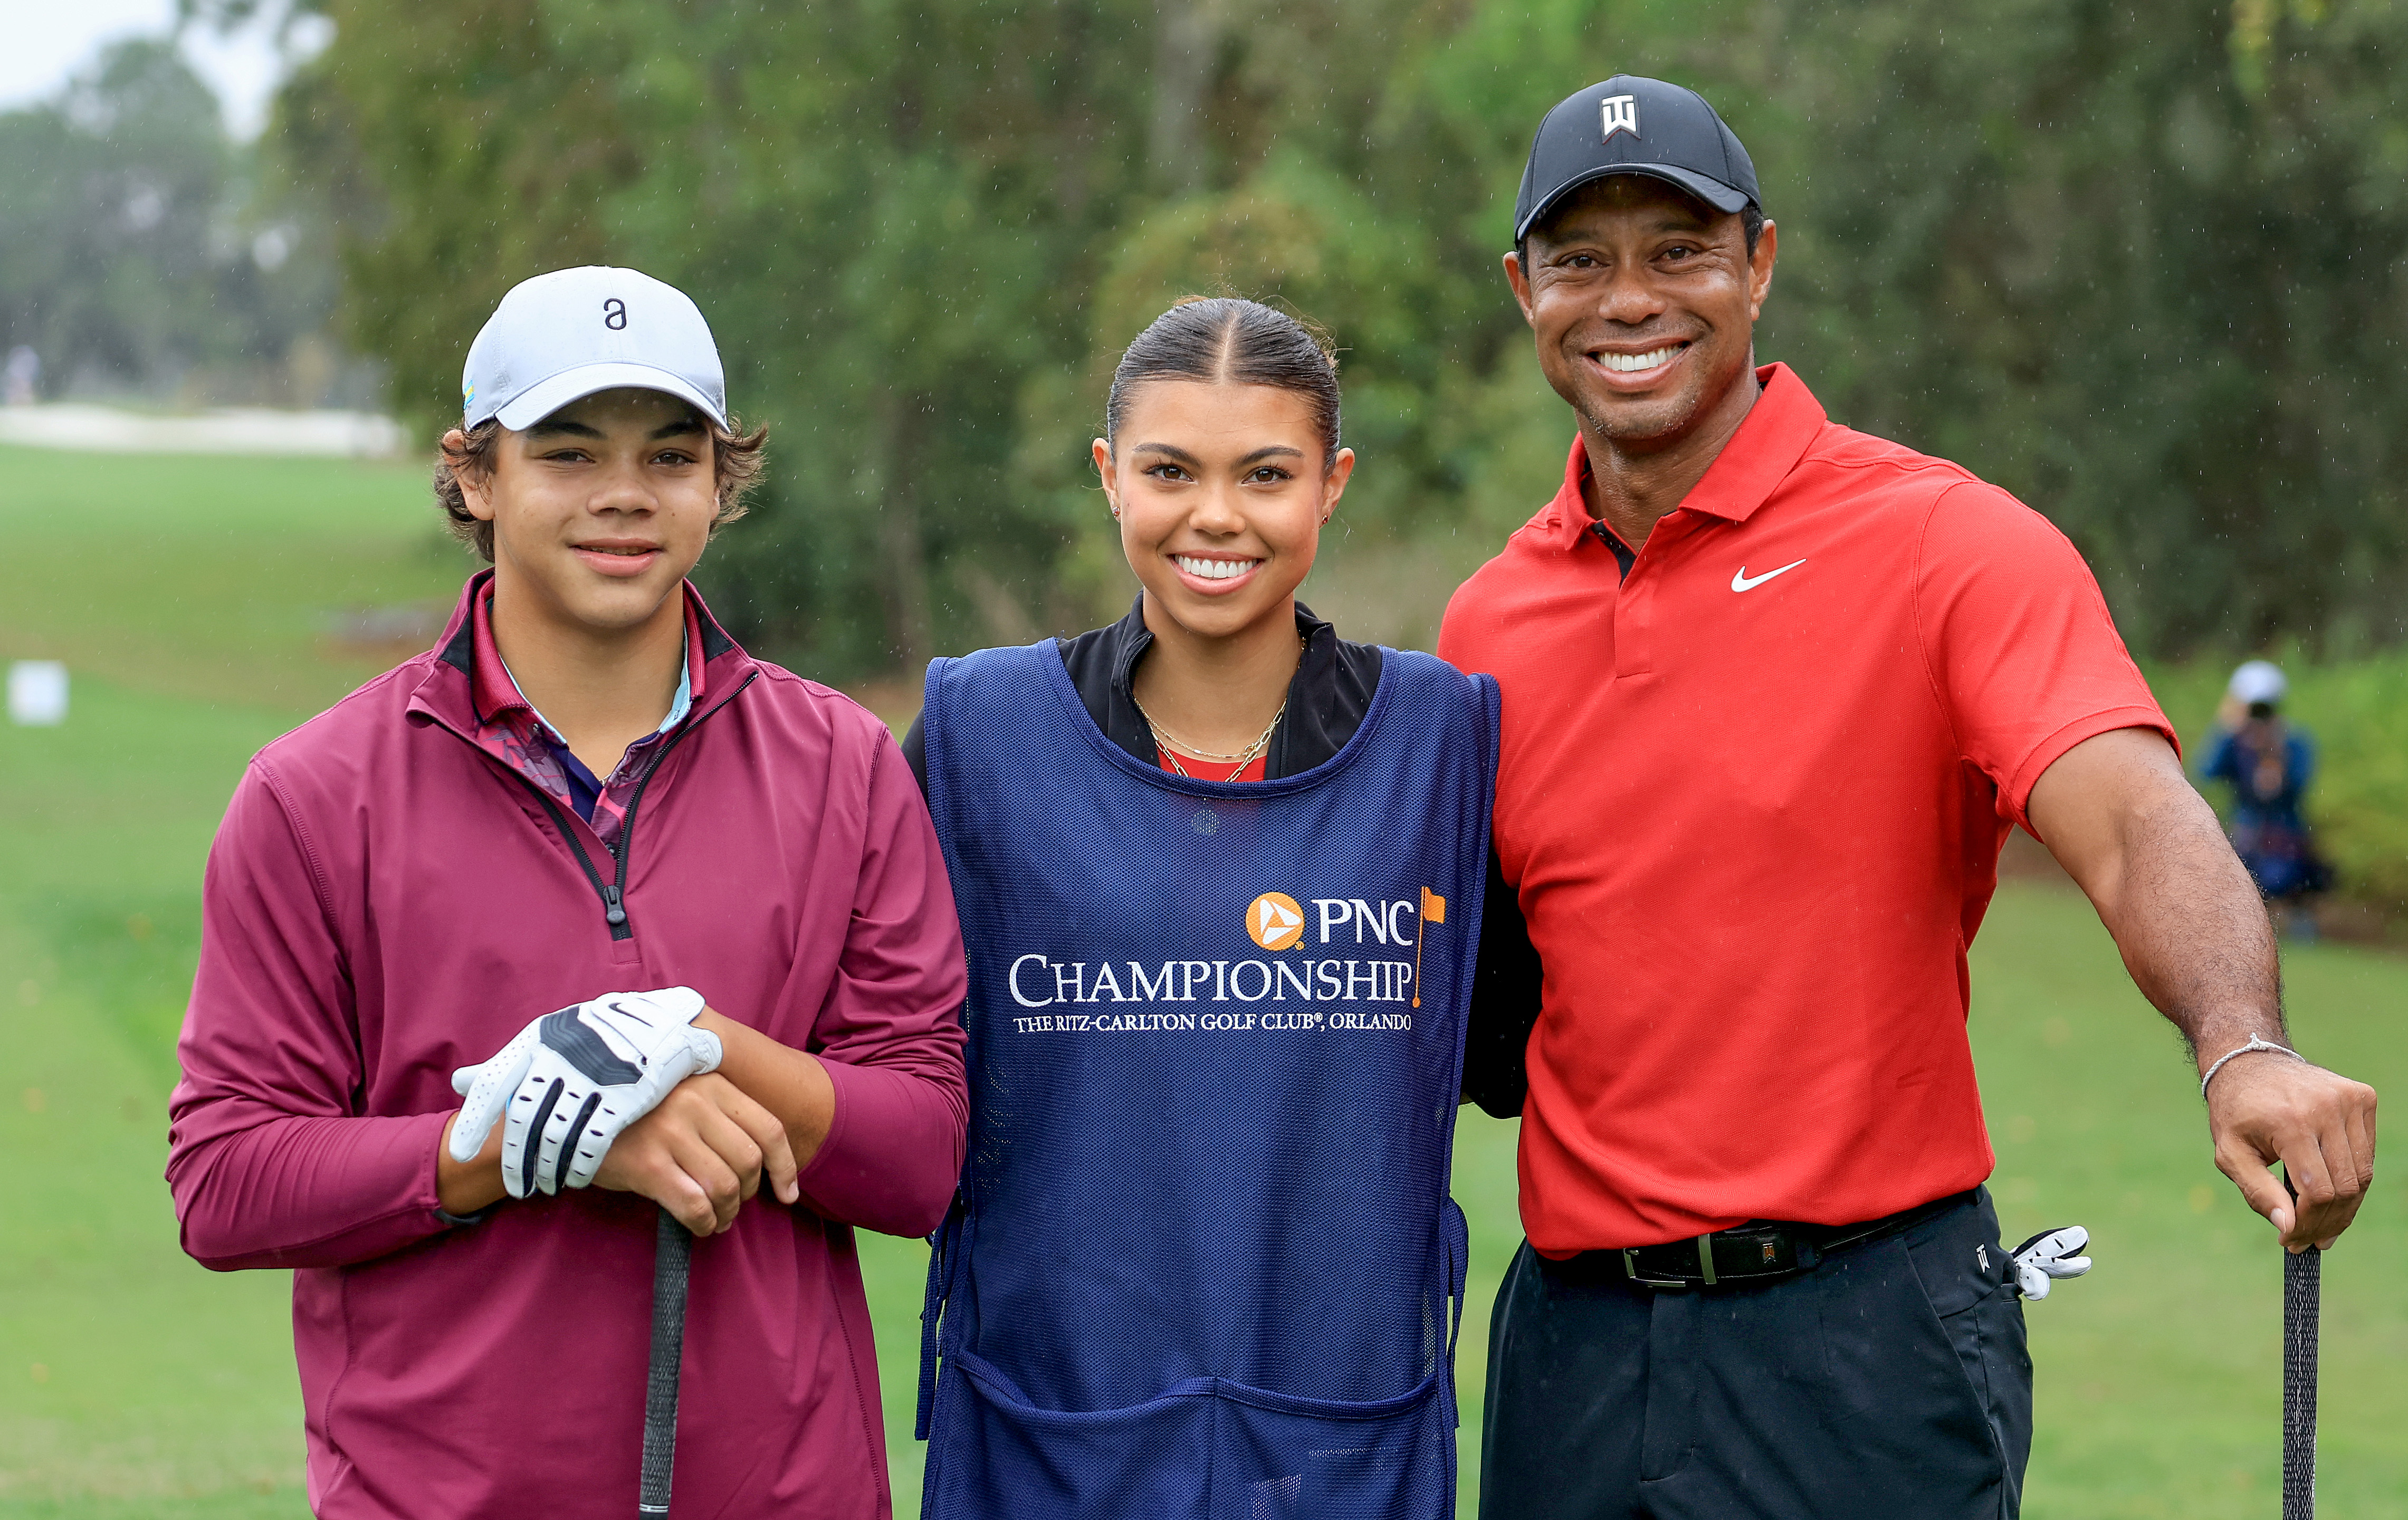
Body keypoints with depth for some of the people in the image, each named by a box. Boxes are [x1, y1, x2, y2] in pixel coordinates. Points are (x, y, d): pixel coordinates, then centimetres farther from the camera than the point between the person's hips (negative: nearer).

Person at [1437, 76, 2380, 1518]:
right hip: (1574, 1334, 5)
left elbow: (2137, 822, -23)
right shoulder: (1490, 621, 8)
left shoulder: (1945, 544, -7)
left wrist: (2243, 1048, -41)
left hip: (1866, 1344, -4)